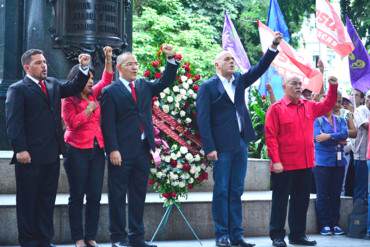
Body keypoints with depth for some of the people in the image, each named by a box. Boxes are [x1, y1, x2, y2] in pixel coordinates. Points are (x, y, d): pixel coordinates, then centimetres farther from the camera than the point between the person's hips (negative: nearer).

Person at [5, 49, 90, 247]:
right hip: (30, 156, -6)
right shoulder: (17, 89, -4)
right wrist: (20, 149, -18)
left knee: (47, 200, 12)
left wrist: (83, 68, -4)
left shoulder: (53, 84, 16)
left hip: (52, 155, 6)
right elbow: (13, 122, -10)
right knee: (28, 201, 4)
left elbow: (74, 88, 13)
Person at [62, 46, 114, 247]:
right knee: (77, 196, 1)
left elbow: (106, 80, 17)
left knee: (95, 196, 3)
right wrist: (89, 109, -11)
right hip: (77, 151, -5)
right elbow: (72, 122, -10)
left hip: (97, 150, 5)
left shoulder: (93, 95, 13)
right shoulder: (69, 100, -2)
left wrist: (108, 58, 7)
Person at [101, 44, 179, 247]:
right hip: (121, 152, -6)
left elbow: (165, 81, 13)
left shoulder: (144, 86, 15)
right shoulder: (111, 91, -3)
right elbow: (108, 124, -8)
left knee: (138, 195, 11)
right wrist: (113, 149, -15)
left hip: (143, 150, 6)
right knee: (118, 196, 2)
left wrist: (171, 59, 0)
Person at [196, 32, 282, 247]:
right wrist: (209, 148, -15)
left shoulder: (239, 80, 14)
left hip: (241, 144, 6)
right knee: (221, 191, -1)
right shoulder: (208, 87, -3)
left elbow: (260, 68, 4)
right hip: (222, 146, -5)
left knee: (236, 191, 8)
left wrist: (274, 46, -9)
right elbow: (203, 119, -8)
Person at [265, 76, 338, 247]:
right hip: (284, 166, -6)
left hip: (305, 165, 6)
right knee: (280, 201, 2)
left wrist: (333, 87, 9)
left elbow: (327, 106, 24)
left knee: (301, 201, 12)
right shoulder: (276, 108, -6)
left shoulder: (309, 106, 11)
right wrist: (275, 161, -17)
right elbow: (270, 136, -10)